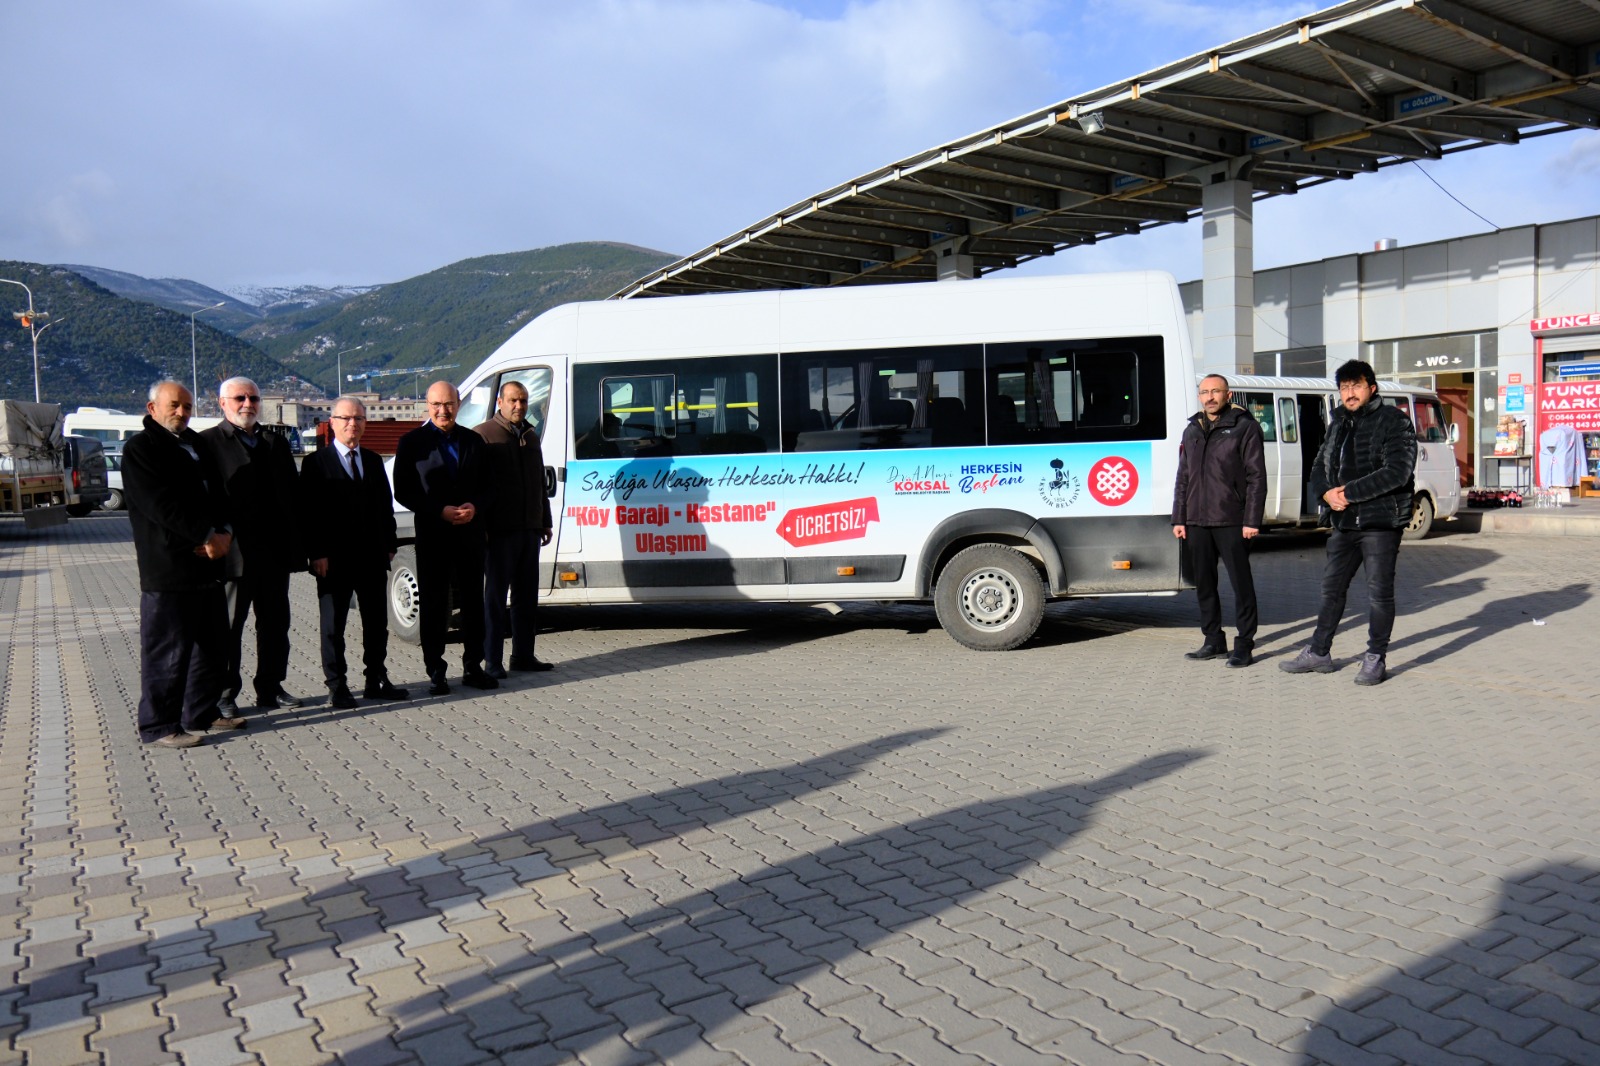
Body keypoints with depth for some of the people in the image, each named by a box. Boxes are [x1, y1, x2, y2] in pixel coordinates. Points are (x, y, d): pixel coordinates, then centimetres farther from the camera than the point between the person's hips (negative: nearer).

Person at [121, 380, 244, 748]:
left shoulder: (197, 443, 18)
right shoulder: (140, 448, -5)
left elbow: (219, 493, 13)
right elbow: (162, 504, -16)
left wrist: (223, 533, -6)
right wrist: (207, 536, -17)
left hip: (208, 566, 8)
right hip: (167, 570, -8)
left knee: (212, 647, 14)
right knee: (166, 651, -3)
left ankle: (202, 714, 26)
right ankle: (160, 727, 6)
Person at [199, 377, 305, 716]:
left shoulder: (277, 443, 15)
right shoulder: (208, 443, -1)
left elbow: (293, 496, 13)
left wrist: (296, 545, 6)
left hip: (275, 552, 5)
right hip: (233, 553, -5)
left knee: (275, 624, 11)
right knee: (228, 627, 4)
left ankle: (270, 687, 21)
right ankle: (225, 694, 13)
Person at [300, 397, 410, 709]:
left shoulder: (374, 461, 13)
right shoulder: (316, 462, -2)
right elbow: (309, 511, -7)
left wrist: (389, 545, 7)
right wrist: (317, 554, -14)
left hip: (373, 557, 5)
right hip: (334, 559, -5)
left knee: (377, 622, 11)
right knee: (333, 626, 4)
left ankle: (376, 681, 21)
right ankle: (337, 687, 12)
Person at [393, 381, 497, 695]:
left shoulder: (473, 441, 9)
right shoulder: (412, 442, -1)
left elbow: (485, 484, 12)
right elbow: (403, 492, -4)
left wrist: (473, 506, -9)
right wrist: (440, 511, -15)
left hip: (470, 531, 3)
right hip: (432, 534, -3)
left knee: (473, 601, 9)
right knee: (433, 604, 3)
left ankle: (473, 667, 20)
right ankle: (436, 672, 11)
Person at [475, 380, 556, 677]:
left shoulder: (530, 436, 18)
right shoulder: (484, 435, -4)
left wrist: (545, 522, 21)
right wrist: (481, 526, -14)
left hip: (529, 528, 7)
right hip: (500, 530, -7)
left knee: (527, 596, 11)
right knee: (495, 596, -2)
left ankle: (523, 655, 19)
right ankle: (492, 661, 4)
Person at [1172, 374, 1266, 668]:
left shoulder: (1244, 427, -2)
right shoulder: (1191, 431, 16)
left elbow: (1256, 477, -7)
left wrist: (1252, 520, -13)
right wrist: (1178, 519, 12)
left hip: (1232, 522, -6)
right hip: (1197, 522, 6)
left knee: (1241, 583, 0)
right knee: (1204, 585, 11)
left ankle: (1244, 645, 6)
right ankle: (1214, 641, 21)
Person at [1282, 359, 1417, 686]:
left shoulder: (1394, 421, -7)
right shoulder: (1339, 424, 15)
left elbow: (1397, 472, -18)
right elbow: (1320, 468, 16)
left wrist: (1350, 492, -18)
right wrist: (1327, 493, -6)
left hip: (1382, 522, -7)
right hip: (1345, 523, 7)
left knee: (1379, 591, 0)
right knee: (1332, 587, 13)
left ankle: (1375, 659, 11)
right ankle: (1319, 652, 24)